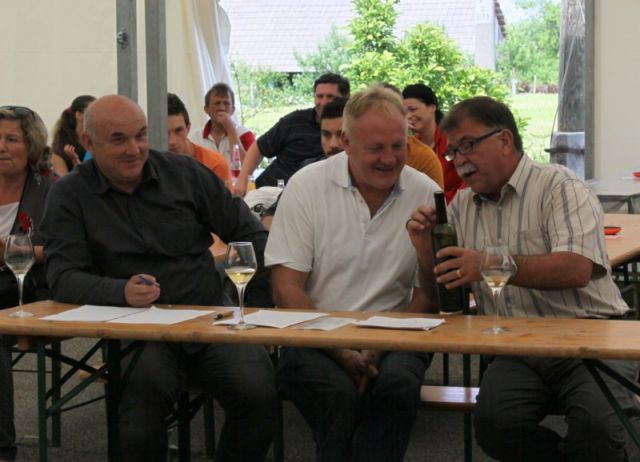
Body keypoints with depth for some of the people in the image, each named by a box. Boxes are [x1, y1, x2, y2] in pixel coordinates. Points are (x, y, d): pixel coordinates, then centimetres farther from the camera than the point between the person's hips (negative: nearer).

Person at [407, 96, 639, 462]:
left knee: (597, 424, -31)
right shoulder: (461, 208, 15)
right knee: (495, 424, -25)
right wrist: (426, 250, 0)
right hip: (517, 351, 4)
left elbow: (577, 269, -19)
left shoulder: (559, 186, -2)